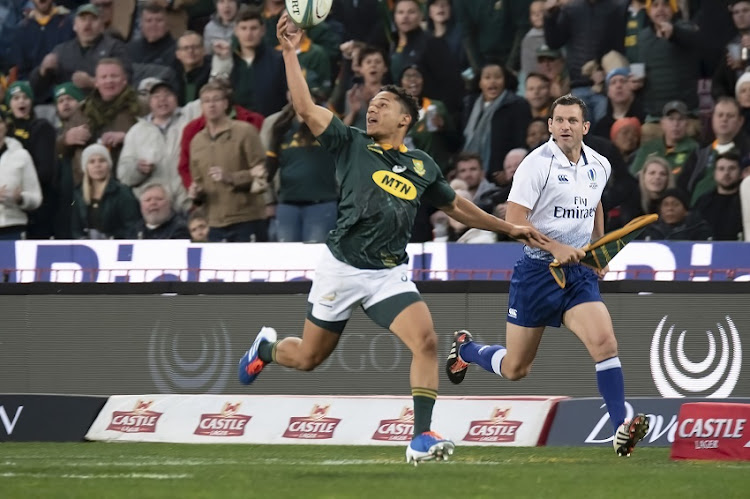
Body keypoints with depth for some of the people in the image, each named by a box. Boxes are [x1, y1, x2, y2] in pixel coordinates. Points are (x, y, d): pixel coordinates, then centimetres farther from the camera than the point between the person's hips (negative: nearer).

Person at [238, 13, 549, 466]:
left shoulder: (422, 166, 9)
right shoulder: (351, 145, 0)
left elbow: (456, 206, 24)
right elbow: (306, 107, -8)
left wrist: (509, 228, 23)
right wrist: (291, 52, -14)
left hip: (390, 272, 2)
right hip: (342, 266, -2)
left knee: (426, 342, -22)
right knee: (308, 358, 9)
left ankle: (422, 437, -20)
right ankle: (267, 347, 46)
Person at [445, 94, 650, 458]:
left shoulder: (599, 165, 6)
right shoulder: (537, 164, -13)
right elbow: (513, 221, -18)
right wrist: (555, 247, -26)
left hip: (579, 272, 4)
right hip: (537, 270, -4)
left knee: (604, 342, -21)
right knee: (515, 370, 7)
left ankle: (621, 432, -22)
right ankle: (465, 348, 39)